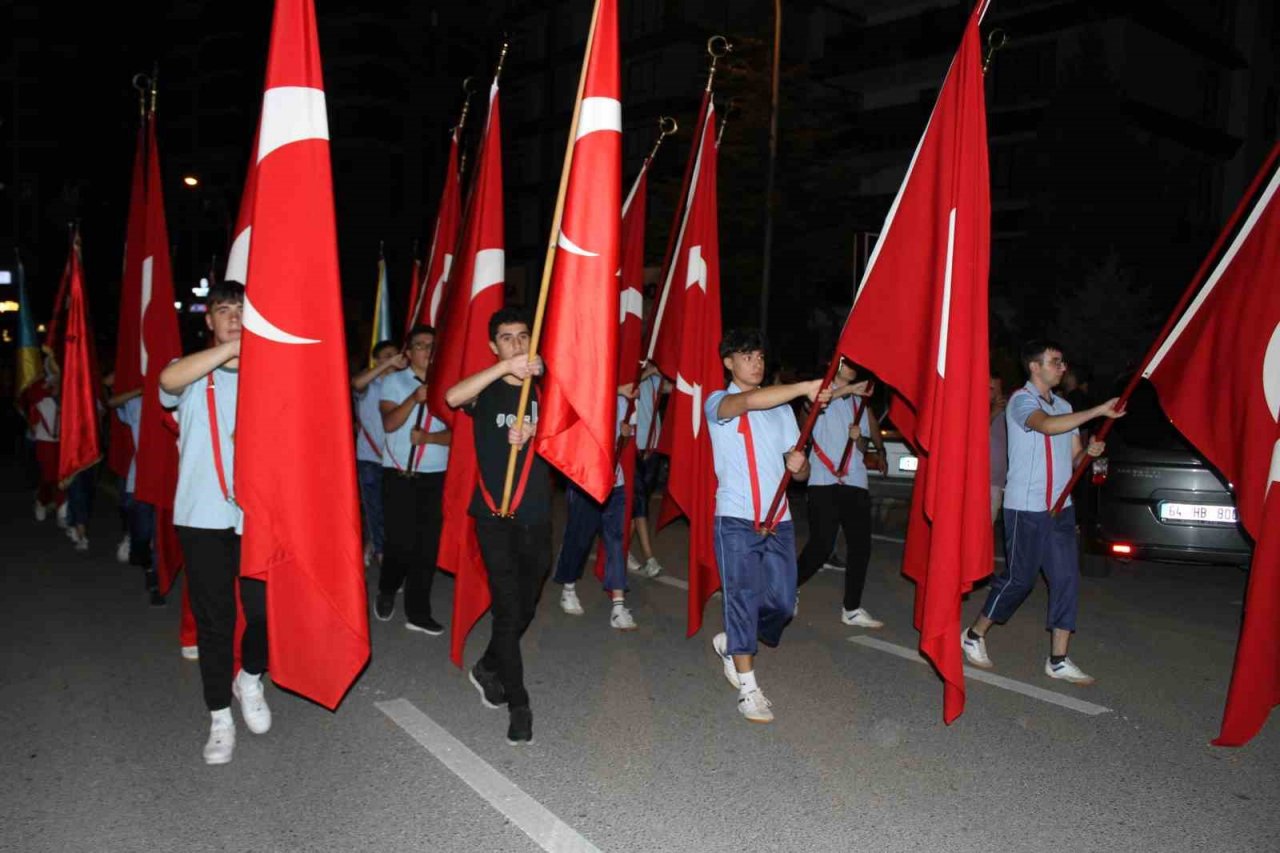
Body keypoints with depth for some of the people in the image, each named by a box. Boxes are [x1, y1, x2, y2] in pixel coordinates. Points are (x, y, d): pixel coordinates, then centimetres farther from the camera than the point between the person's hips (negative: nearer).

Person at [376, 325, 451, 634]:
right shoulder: (394, 381, 4)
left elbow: (455, 432, -1)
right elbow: (389, 423, -9)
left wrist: (428, 437, -19)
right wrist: (414, 399, -23)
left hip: (436, 477, 2)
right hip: (399, 474, -2)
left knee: (427, 545, 2)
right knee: (399, 541, -4)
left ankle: (417, 612, 13)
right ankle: (386, 593, 26)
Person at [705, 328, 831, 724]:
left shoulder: (781, 408, 16)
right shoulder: (718, 403, -1)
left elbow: (799, 471, 15)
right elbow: (747, 402, -26)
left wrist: (798, 465, -10)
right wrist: (806, 387, -32)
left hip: (779, 519, 5)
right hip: (737, 519, -5)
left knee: (782, 603, 4)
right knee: (744, 598, -5)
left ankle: (730, 642, 31)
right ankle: (748, 689, 6)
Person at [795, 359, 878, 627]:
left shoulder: (859, 401, 21)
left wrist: (858, 438, 0)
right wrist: (848, 388, -34)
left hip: (855, 483, 6)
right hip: (824, 482, -6)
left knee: (861, 546, 3)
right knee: (821, 546, -9)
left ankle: (852, 609, 13)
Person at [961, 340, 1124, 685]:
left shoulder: (1063, 406, 17)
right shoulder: (1021, 400, -8)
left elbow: (1073, 457, 18)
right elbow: (1048, 426, -29)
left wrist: (1089, 451, -4)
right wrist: (1100, 411, -30)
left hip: (1060, 507, 7)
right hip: (1025, 508, -7)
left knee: (1067, 579, 1)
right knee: (1019, 578, 0)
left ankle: (1058, 660, 6)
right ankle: (974, 635, 19)